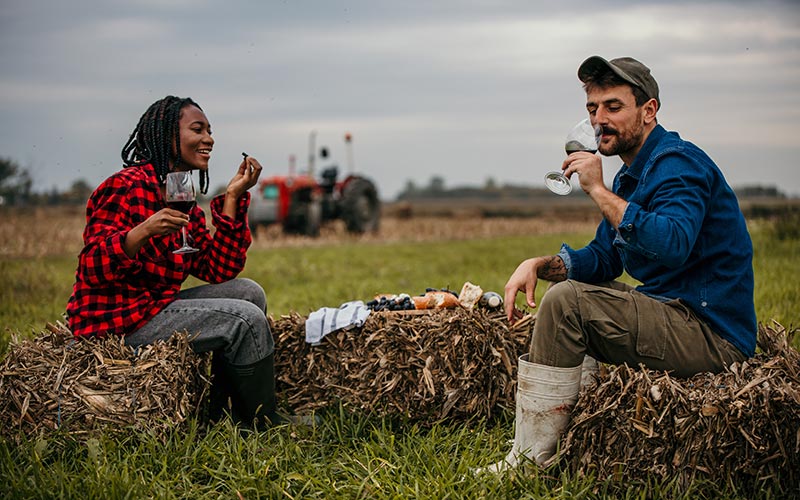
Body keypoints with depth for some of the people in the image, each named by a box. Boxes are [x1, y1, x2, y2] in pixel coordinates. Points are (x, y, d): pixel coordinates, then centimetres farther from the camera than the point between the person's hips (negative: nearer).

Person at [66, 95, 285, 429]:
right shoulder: (129, 186, -14)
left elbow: (219, 272, 3)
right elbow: (92, 269, -21)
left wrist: (233, 197, 0)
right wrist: (143, 231, -36)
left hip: (154, 305, 10)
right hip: (115, 322, -10)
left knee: (248, 291, 6)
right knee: (246, 319, -14)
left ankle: (225, 415, 9)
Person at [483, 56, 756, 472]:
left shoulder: (677, 162, -14)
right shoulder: (632, 175, 17)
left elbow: (672, 246, -33)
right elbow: (604, 258, 21)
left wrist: (599, 191, -26)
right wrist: (540, 265, 3)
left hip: (714, 335, -11)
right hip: (679, 318, 11)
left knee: (565, 302, -21)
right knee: (563, 285, 23)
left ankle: (528, 463, -17)